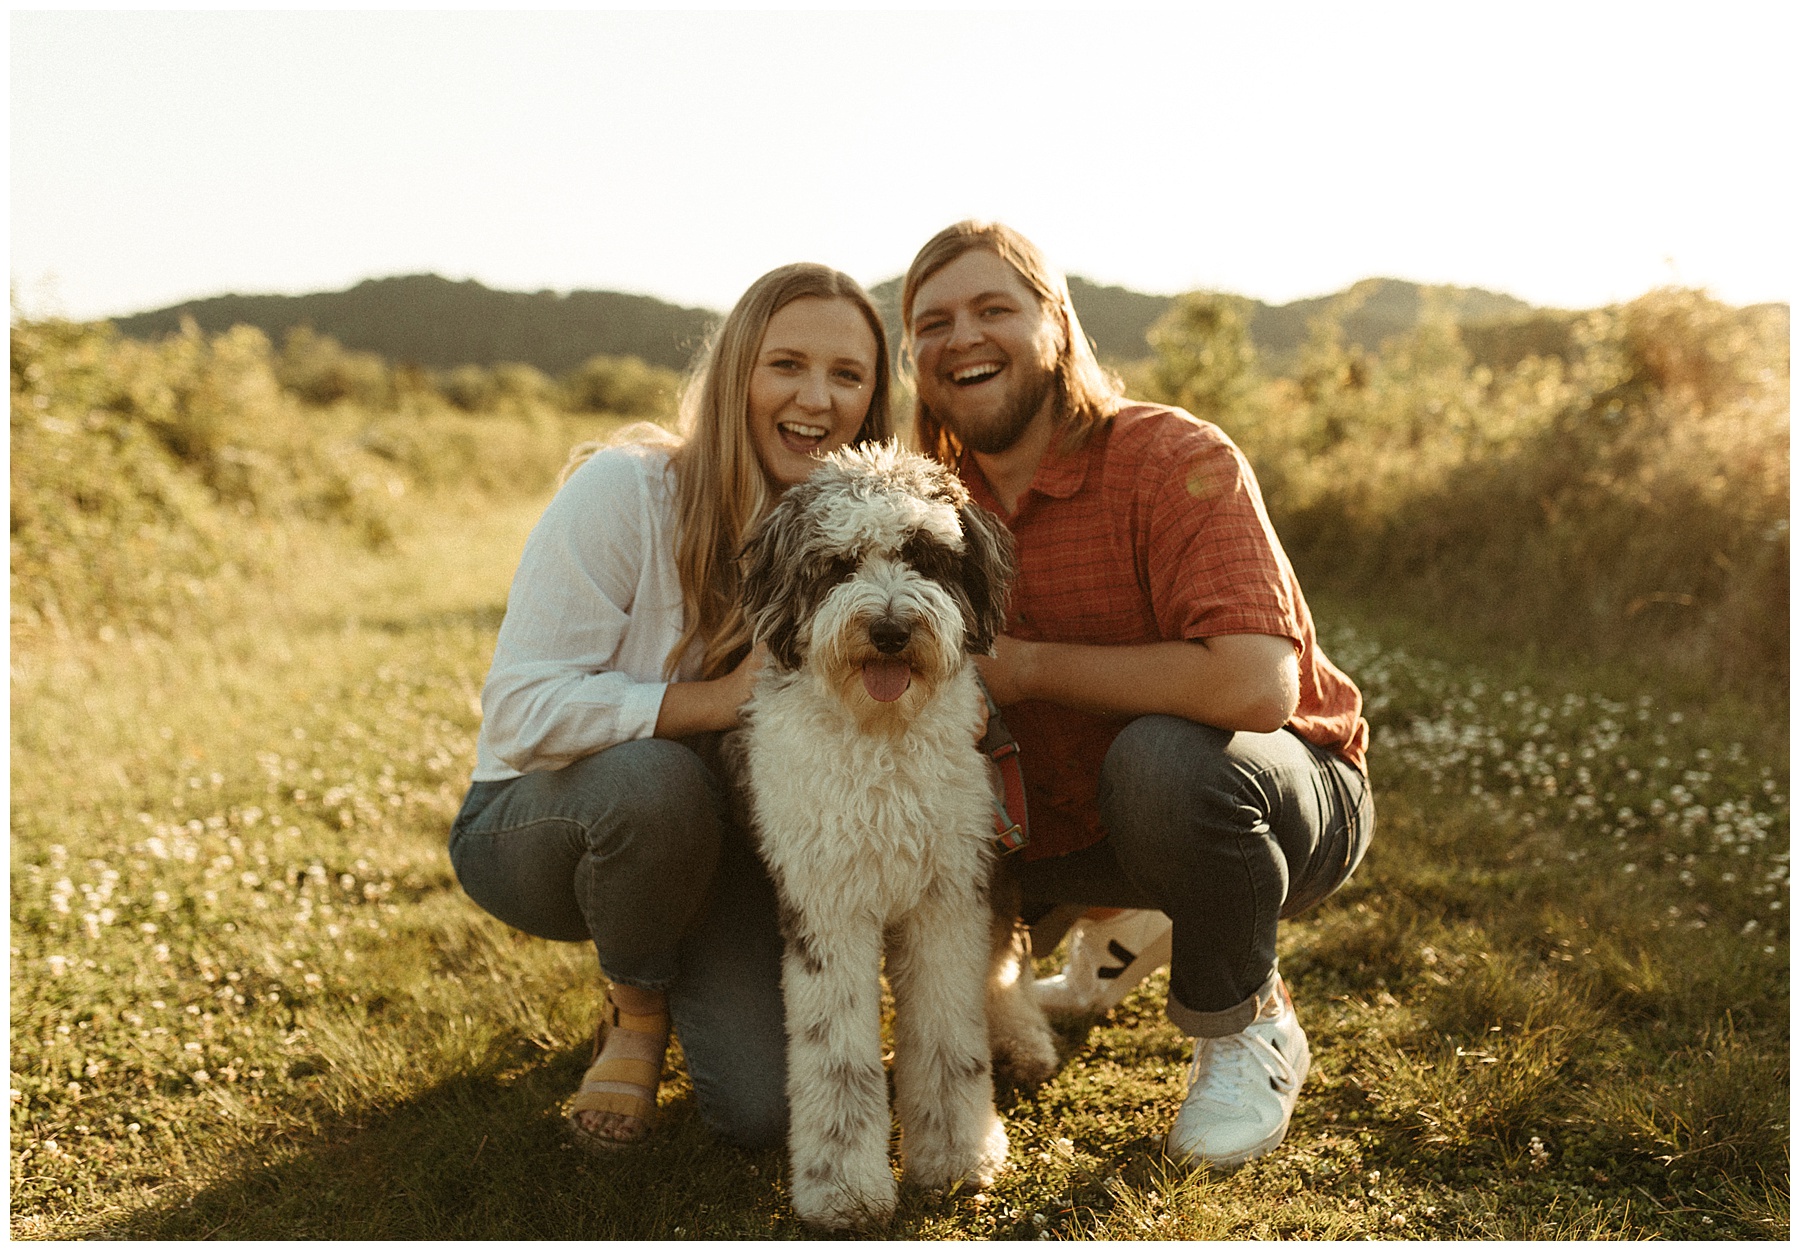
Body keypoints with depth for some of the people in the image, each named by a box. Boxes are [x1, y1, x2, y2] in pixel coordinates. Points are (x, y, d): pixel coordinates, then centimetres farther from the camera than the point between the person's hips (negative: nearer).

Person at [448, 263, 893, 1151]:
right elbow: (522, 713, -25)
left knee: (769, 1111, -15)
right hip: (540, 821, -3)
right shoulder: (625, 492, -22)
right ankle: (637, 1009, -6)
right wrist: (720, 697, -31)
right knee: (652, 779, -39)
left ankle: (677, 972, 20)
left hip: (717, 845, 3)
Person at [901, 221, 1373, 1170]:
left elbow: (1255, 686, -37)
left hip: (1294, 803, -6)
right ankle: (1114, 933, 21)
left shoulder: (1175, 460, -23)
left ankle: (1247, 1029, -7)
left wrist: (1028, 666, -28)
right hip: (1079, 822, 6)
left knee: (1161, 757, -38)